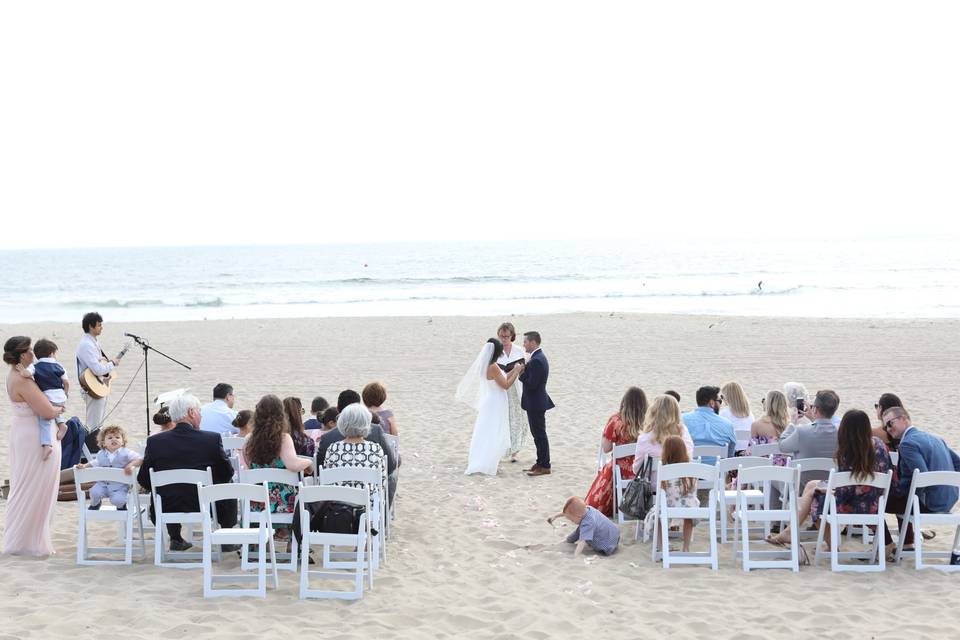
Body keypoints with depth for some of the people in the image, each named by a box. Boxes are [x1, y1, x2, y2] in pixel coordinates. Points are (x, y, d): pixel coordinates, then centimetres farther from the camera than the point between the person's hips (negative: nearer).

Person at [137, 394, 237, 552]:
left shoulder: (155, 441, -10)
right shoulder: (212, 439, -14)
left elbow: (143, 480, -2)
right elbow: (227, 474, -4)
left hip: (166, 509, 2)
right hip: (205, 506, -2)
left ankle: (175, 539, 34)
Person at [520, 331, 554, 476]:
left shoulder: (536, 360, -22)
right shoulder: (539, 357, 11)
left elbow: (531, 384, -25)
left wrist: (521, 373, -13)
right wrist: (524, 370, 0)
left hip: (535, 404, -10)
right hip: (536, 403, 10)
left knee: (540, 435, -3)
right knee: (538, 435, 16)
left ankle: (544, 466, 2)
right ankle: (541, 463, 24)